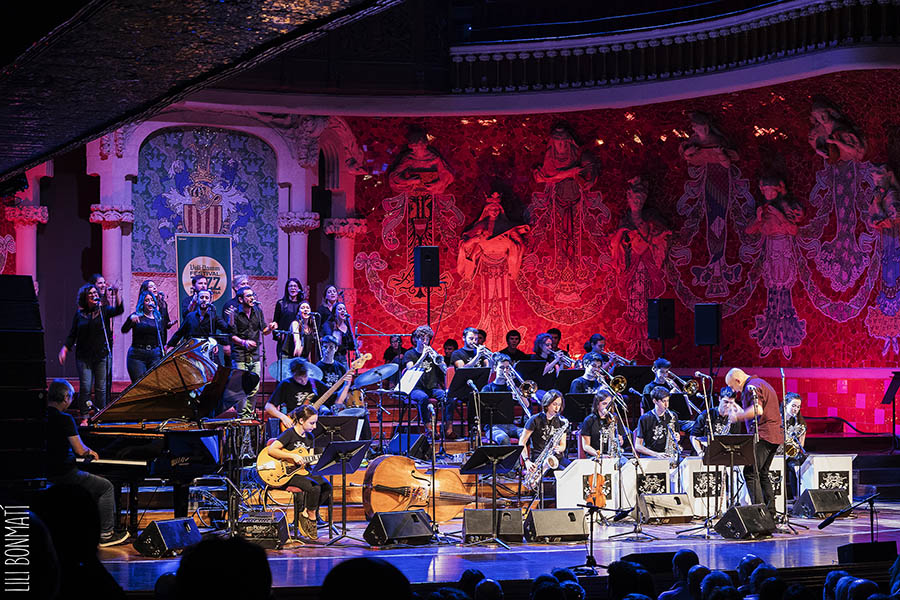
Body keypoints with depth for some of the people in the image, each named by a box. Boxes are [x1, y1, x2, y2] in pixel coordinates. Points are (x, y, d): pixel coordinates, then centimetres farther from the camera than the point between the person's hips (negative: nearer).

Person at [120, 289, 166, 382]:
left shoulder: (159, 318, 13)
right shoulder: (137, 316, 1)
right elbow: (124, 330, -13)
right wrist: (131, 319, -31)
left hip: (155, 355, 3)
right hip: (137, 355, -3)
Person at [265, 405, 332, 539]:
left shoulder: (310, 437, 12)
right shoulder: (289, 434, -12)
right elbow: (271, 450, -21)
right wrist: (292, 456, -23)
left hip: (302, 471, 8)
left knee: (327, 486, -14)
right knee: (314, 487, -28)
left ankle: (306, 513, -4)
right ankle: (311, 518, -7)